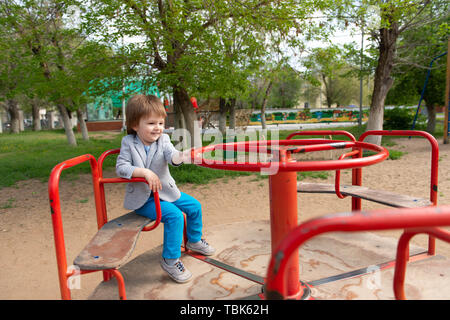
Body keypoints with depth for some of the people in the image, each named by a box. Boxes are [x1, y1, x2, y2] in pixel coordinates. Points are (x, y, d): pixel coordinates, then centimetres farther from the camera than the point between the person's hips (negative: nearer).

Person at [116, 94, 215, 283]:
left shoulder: (163, 140, -5)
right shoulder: (128, 143, -10)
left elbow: (172, 156, -26)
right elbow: (121, 168, -18)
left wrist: (182, 156, -50)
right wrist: (145, 172, -30)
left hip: (165, 191, 5)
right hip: (143, 198, -5)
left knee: (194, 206, 5)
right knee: (174, 215, -25)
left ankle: (194, 240, 32)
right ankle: (170, 260, -9)